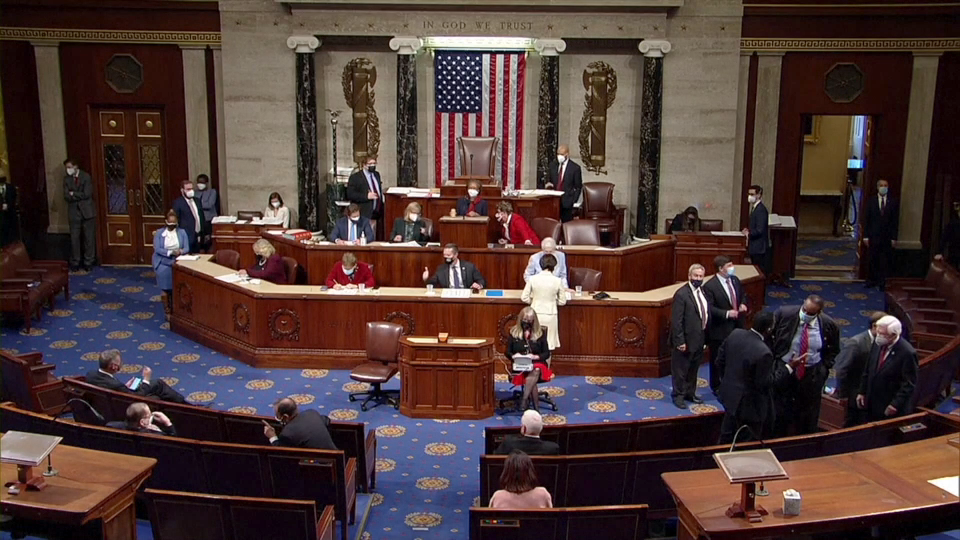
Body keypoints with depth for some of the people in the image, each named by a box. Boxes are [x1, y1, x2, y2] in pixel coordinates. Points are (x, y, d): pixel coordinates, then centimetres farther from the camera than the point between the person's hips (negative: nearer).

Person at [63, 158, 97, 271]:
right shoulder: (66, 179, 4)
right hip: (74, 212, 3)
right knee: (74, 238, 4)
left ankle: (88, 261, 13)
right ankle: (75, 262, 13)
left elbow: (87, 194, -15)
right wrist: (80, 196, -18)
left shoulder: (86, 177, -6)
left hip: (87, 211, -3)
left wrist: (73, 194, -9)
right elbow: (66, 196, -6)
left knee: (89, 237, 4)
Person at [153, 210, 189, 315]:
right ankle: (167, 306, -9)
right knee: (165, 272, -21)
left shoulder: (182, 232, 8)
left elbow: (187, 248, 2)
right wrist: (170, 253, -20)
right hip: (163, 261, -1)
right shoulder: (159, 233, 4)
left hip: (178, 261, 1)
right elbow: (157, 249, -7)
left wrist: (180, 251, -20)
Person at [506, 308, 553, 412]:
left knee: (536, 371, -38)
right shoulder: (514, 332, 7)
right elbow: (507, 352, 9)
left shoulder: (540, 333, 6)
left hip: (537, 363, 0)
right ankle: (535, 406, -32)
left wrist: (535, 356, -13)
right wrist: (513, 356, -14)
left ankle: (524, 401, -42)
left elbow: (546, 353, 6)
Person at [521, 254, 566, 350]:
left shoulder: (532, 279, -7)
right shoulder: (557, 281, -8)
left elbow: (524, 297, -3)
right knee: (548, 343, 8)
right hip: (550, 315, -1)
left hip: (535, 314, 1)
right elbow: (562, 301, 1)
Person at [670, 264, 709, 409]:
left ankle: (690, 393, 36)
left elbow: (705, 314, 14)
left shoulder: (702, 292, 6)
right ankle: (678, 395, 21)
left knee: (693, 369, 21)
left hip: (699, 339, 8)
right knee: (681, 369, 7)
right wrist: (680, 341, -21)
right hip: (686, 340, -8)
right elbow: (676, 320, -20)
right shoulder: (681, 294, -19)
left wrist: (705, 337, 11)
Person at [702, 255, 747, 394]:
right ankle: (716, 387, 26)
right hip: (719, 329, -6)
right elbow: (709, 308, -20)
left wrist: (743, 304, -2)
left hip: (736, 327, 6)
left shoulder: (735, 280, 4)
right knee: (717, 360, 9)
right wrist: (726, 313, -27)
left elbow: (742, 295, 19)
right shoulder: (710, 286, -18)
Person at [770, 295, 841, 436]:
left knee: (808, 413, 16)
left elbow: (834, 350, 6)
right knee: (780, 410, 13)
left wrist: (824, 367, -4)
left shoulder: (828, 325, -13)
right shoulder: (784, 314, -18)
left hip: (812, 374, 1)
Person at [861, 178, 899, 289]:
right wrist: (865, 236, -3)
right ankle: (871, 280, 18)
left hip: (887, 237, 0)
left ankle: (881, 282, 10)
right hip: (873, 236, 0)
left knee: (885, 261, 2)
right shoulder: (870, 201, 2)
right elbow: (866, 220, 2)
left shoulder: (893, 202, 1)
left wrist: (894, 238, -3)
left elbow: (895, 221, 2)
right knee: (871, 260, 6)